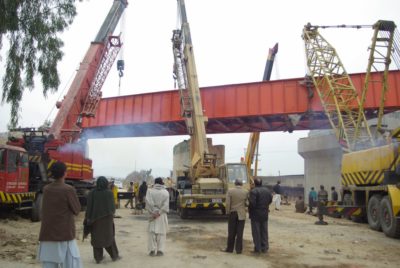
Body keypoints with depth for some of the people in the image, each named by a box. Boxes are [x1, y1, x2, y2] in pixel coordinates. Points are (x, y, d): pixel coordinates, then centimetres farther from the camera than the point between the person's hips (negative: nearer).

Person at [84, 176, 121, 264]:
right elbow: (113, 206, -5)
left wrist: (88, 218, -1)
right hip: (107, 218, -1)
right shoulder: (109, 192, -9)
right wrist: (111, 215, 12)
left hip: (95, 218, 1)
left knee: (96, 237, 12)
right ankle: (114, 255, 19)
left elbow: (89, 207, -6)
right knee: (109, 236, 12)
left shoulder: (92, 193, -6)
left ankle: (98, 257, 15)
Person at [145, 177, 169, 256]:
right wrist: (159, 212, -11)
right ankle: (160, 250, 4)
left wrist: (154, 212, -11)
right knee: (161, 232, 6)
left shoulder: (150, 191, -1)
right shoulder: (165, 192, 0)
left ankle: (152, 250, 6)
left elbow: (148, 202, -12)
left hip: (153, 214, 0)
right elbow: (166, 204, -10)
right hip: (162, 215, 0)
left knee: (152, 232, 8)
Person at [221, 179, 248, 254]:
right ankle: (239, 249, 7)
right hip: (241, 214, 1)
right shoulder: (246, 192, -1)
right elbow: (246, 202, 0)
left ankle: (230, 248, 15)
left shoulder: (230, 191, -5)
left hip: (232, 213, 0)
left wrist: (228, 212, 0)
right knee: (240, 232, 4)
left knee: (231, 232, 7)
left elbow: (227, 203, -9)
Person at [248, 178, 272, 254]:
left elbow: (252, 203, -24)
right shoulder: (267, 190, 5)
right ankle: (265, 248, 21)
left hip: (256, 214, -6)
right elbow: (270, 200, 12)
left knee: (256, 232, 3)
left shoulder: (253, 191, -18)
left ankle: (257, 249, 7)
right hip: (265, 214, 6)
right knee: (264, 231, 15)